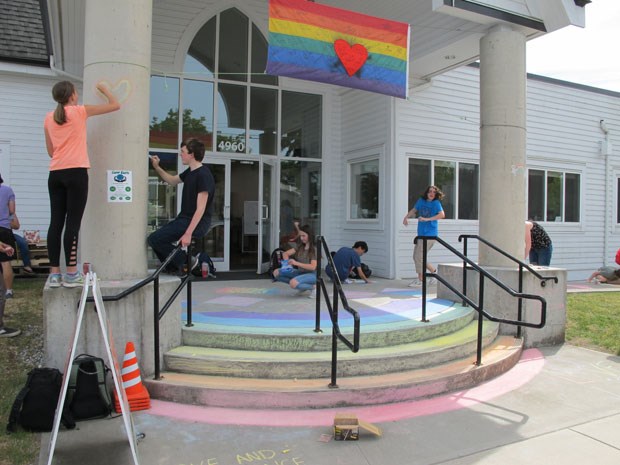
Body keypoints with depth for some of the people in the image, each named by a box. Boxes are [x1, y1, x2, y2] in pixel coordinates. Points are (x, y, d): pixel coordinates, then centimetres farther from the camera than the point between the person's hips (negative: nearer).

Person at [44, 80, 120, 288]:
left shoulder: (49, 117, 14)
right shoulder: (80, 111, -1)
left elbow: (50, 151, 18)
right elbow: (115, 105, 4)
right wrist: (104, 89, 20)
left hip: (55, 173, 6)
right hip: (75, 172, -6)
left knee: (56, 222, 4)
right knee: (73, 222, -7)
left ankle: (54, 272, 6)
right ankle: (71, 273, -6)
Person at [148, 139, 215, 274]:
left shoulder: (203, 175, -18)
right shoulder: (190, 172, 11)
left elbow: (200, 209, -23)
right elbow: (172, 180, 31)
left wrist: (188, 234, -27)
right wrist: (157, 167, 16)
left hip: (196, 222, -10)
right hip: (184, 218, 10)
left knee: (154, 239, -16)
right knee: (155, 238, 11)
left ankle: (186, 261, -4)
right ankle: (174, 268, 16)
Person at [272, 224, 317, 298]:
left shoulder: (314, 249, -14)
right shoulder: (300, 247, 6)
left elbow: (313, 267, -24)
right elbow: (285, 253, 6)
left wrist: (296, 263, -32)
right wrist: (287, 262, -16)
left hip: (312, 274, -8)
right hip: (300, 272, 8)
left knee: (293, 283, -36)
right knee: (276, 273, -4)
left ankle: (313, 287, -8)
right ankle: (302, 286, 2)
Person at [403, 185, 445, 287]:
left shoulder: (436, 203, -7)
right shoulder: (421, 201, 10)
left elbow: (442, 215, -22)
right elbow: (413, 210, 25)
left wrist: (427, 219, -28)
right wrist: (406, 217, 6)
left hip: (430, 234, -8)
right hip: (421, 234, 8)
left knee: (419, 256, -9)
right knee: (416, 257, 12)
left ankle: (420, 280, 4)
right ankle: (434, 271, 27)